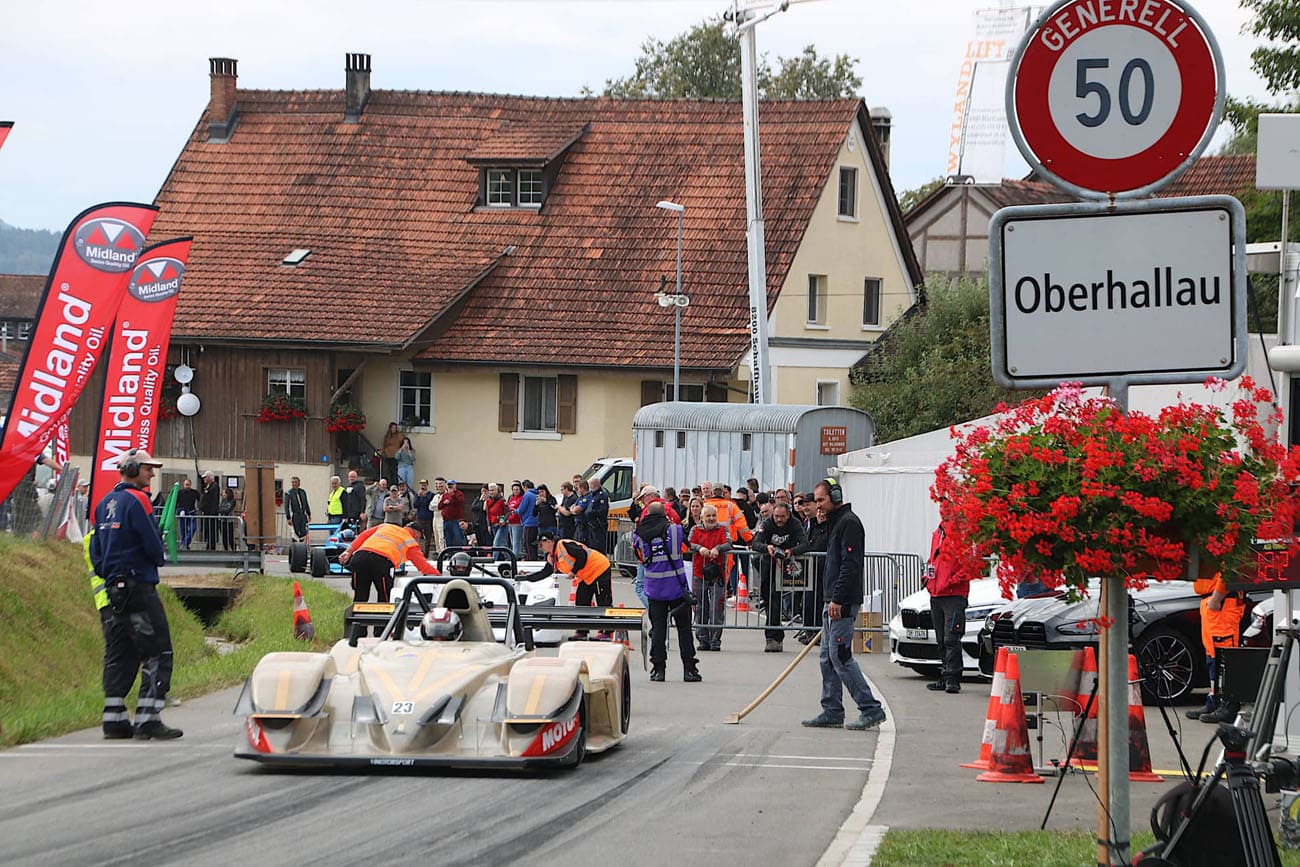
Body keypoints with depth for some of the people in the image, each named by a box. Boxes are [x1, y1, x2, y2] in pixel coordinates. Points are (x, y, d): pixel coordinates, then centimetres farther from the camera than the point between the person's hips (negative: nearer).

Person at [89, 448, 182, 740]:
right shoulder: (136, 500, -12)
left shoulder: (104, 504, 15)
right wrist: (157, 559, 6)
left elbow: (95, 548, 16)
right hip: (139, 586, -9)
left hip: (114, 587, 9)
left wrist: (107, 574, 17)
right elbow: (153, 544, -15)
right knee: (158, 653, -7)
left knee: (119, 655, 11)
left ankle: (114, 719, 10)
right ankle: (148, 720, -13)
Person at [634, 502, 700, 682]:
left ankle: (658, 669, 1)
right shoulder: (674, 529, -6)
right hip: (677, 585, -1)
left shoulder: (639, 534, -2)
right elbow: (685, 547, 11)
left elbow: (640, 558, 10)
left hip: (654, 588, 1)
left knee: (658, 628, 6)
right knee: (684, 628, 6)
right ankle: (689, 669, 5)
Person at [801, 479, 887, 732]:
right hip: (833, 602, 11)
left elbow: (850, 564, -20)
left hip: (843, 603, -11)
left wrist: (838, 599, -23)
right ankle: (832, 712, 13)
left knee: (840, 656, -13)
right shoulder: (835, 523, 20)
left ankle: (871, 709, -12)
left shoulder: (849, 523, -12)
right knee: (828, 657, 10)